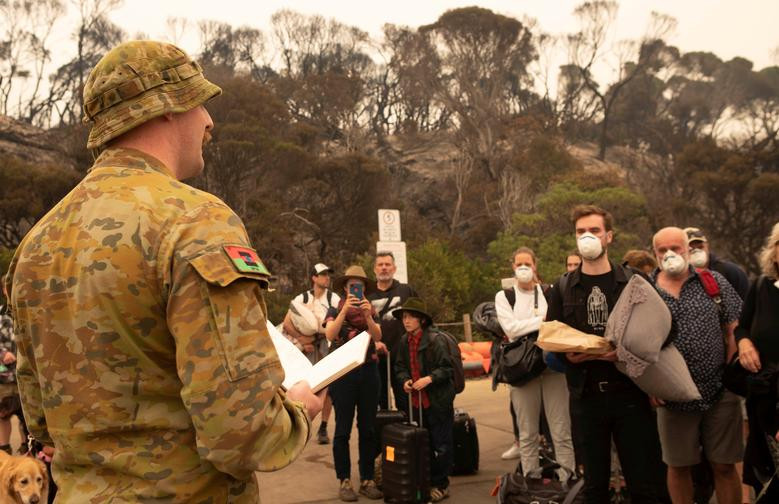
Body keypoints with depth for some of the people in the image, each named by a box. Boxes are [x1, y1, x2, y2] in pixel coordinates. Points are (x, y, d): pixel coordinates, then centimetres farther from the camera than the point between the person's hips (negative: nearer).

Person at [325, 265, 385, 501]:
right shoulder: (335, 311, 4)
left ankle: (367, 480, 14)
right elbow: (330, 335, -15)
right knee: (343, 429, 0)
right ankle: (345, 481, 8)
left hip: (368, 371, 3)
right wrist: (345, 310, -24)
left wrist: (367, 315, -22)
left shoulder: (372, 311, 10)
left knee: (368, 428, 6)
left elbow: (377, 336, -7)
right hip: (343, 372, -3)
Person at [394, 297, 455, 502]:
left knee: (441, 444, 3)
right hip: (417, 401, 6)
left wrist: (429, 378, -23)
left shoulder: (435, 340, -14)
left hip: (438, 401, -6)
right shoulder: (404, 342, 4)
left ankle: (440, 485, 15)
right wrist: (405, 380, -5)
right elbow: (400, 366, 14)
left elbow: (447, 368, -12)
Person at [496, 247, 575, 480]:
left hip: (552, 364, 0)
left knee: (561, 428, -1)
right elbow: (510, 328, -7)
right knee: (527, 432, 6)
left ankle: (567, 477, 4)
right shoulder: (504, 296, 7)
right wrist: (543, 320, -9)